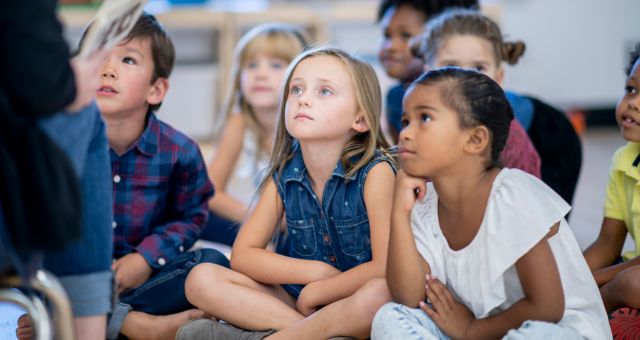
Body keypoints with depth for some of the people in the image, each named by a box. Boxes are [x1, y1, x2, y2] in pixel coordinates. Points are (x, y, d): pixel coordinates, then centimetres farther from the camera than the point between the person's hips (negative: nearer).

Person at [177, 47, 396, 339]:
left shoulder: (375, 171, -13)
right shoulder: (284, 175, 0)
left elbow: (386, 268, -21)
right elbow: (243, 254, 0)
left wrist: (315, 292, -12)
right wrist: (315, 271, -13)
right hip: (296, 300, 5)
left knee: (379, 293, -39)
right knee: (202, 279, -13)